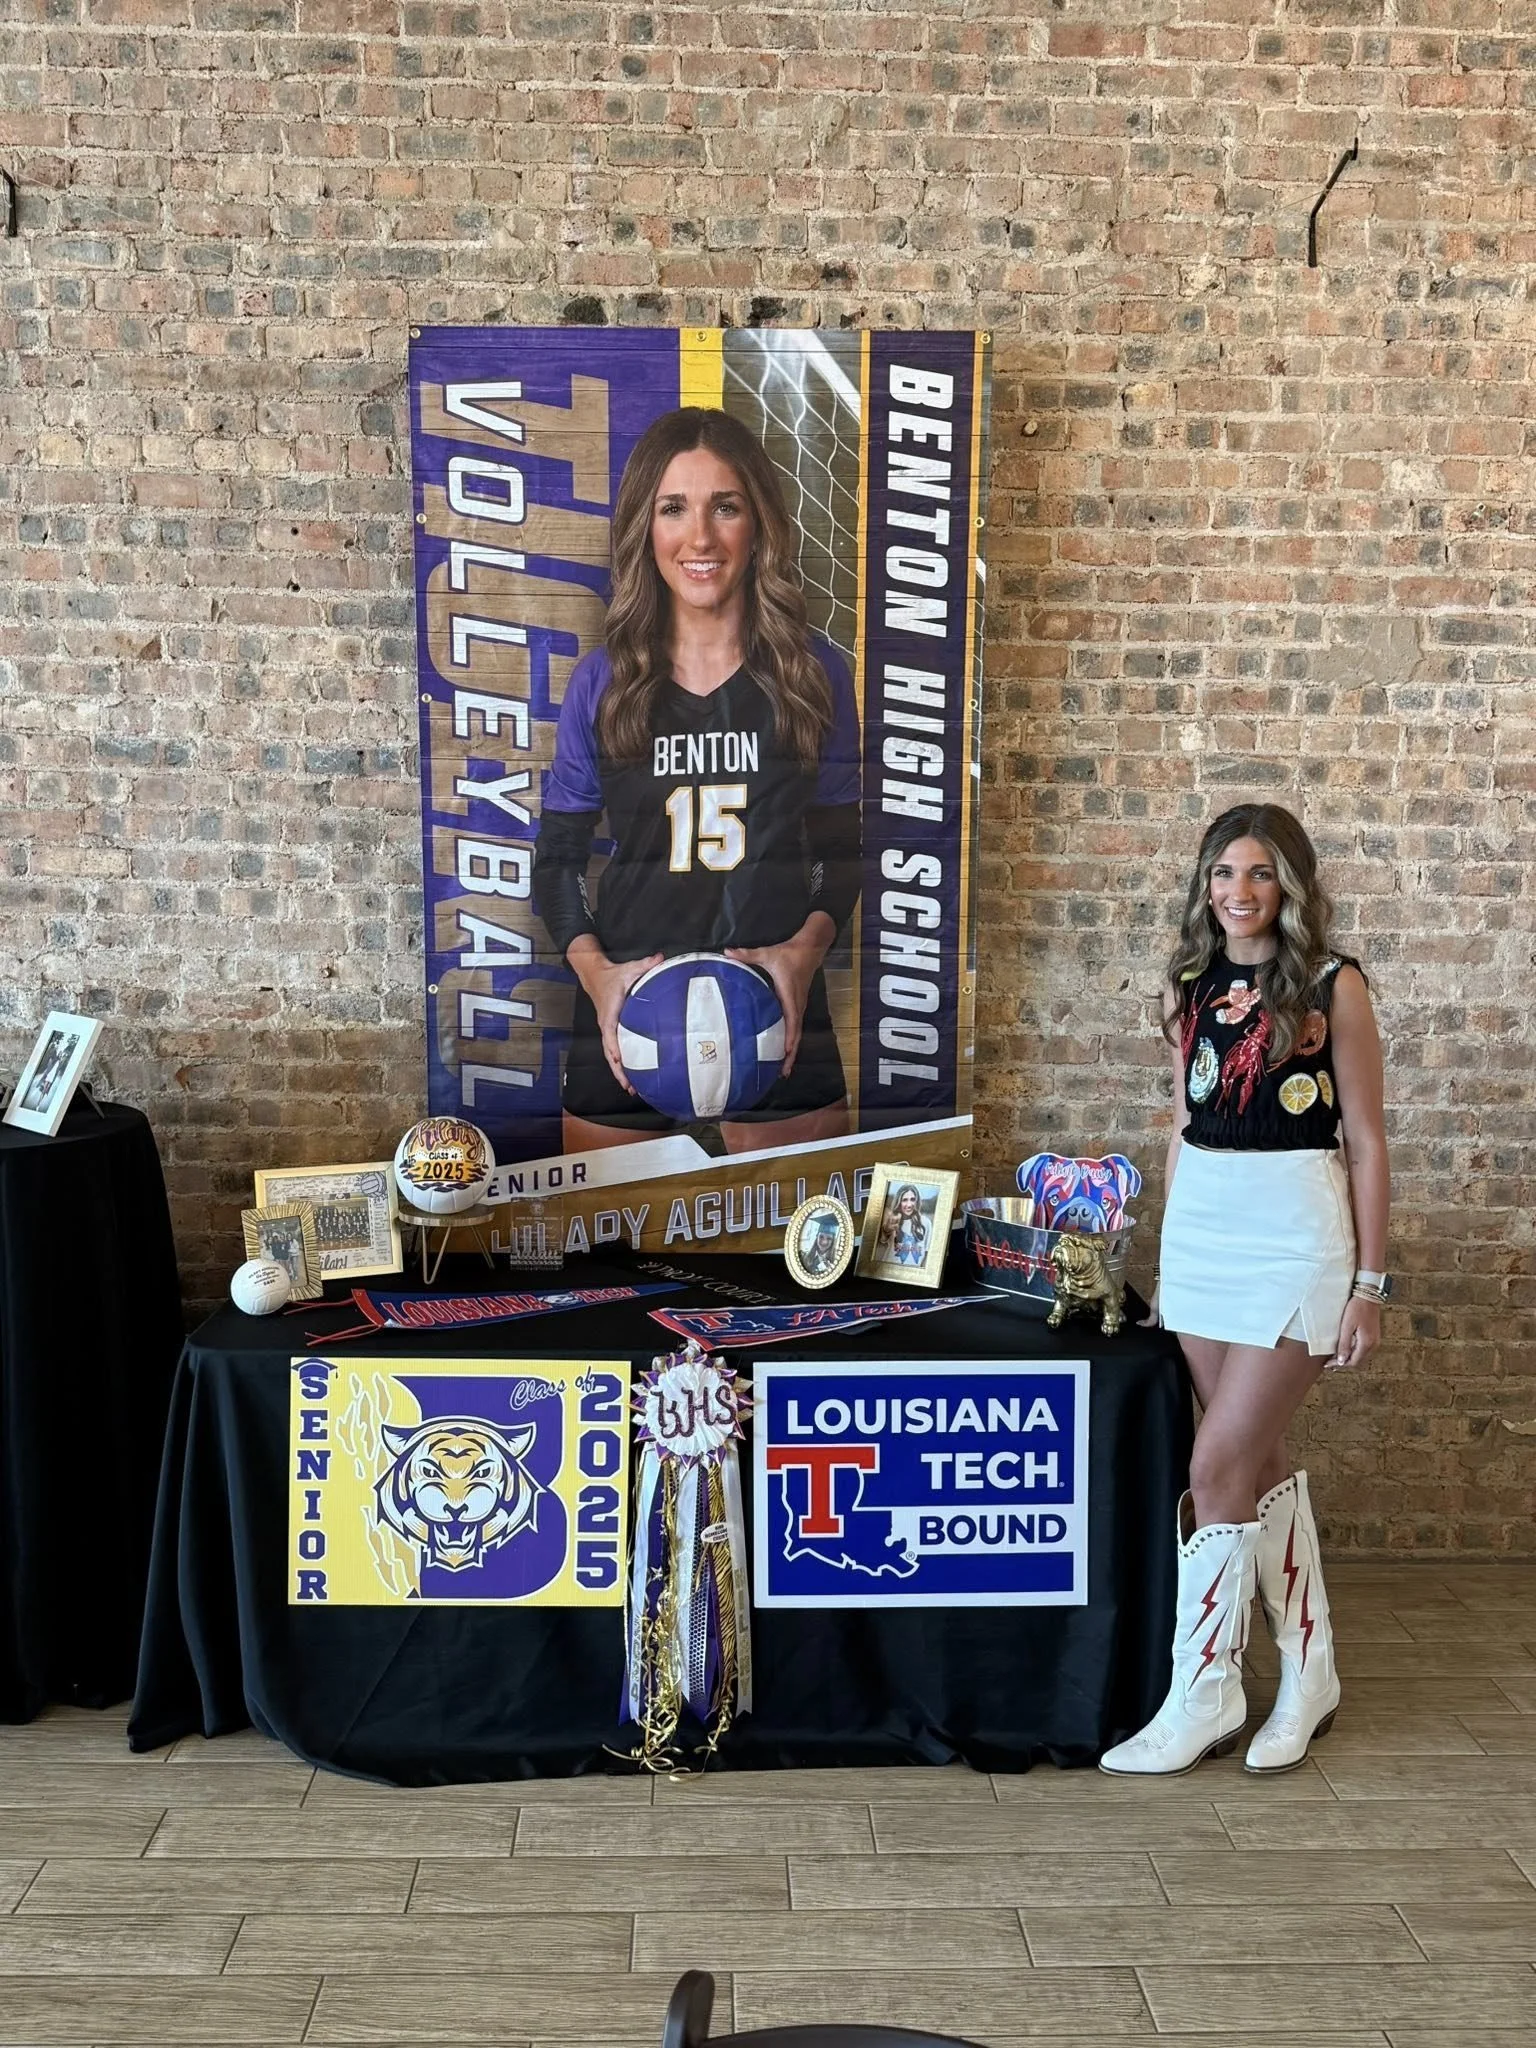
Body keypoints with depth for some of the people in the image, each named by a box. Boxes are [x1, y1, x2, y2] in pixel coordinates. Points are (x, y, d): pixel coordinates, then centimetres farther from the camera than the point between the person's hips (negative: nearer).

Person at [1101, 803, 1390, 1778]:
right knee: (1261, 1457, 13)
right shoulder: (1194, 986, 10)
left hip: (1294, 1231, -6)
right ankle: (1310, 1674, 27)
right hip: (1200, 1225, 6)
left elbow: (1368, 1141, -5)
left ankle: (1203, 1696, 8)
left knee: (1219, 1467, -6)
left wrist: (1370, 1281, -7)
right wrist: (1172, 1249, 16)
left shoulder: (1332, 986, -6)